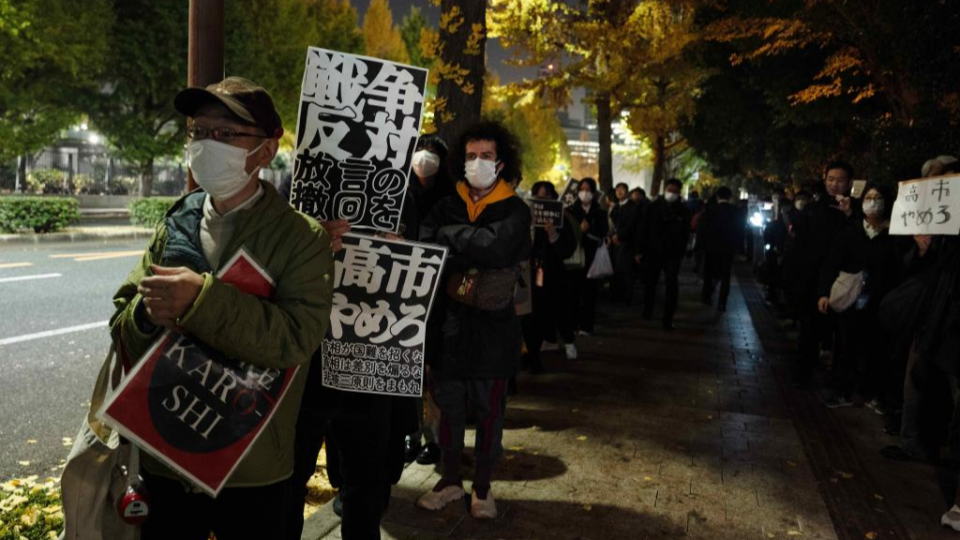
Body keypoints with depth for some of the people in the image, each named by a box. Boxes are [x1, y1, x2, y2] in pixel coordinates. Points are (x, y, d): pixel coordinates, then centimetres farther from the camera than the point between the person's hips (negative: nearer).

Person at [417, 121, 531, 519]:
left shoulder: (515, 211, -4)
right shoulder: (446, 208, 6)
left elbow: (496, 248, -23)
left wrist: (448, 236, -13)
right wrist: (455, 282, -25)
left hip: (492, 328, -2)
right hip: (449, 325, 3)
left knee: (489, 412, 9)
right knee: (449, 407, 13)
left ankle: (482, 488, 28)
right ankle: (450, 481, 32)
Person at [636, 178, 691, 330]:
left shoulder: (683, 210, 0)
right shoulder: (654, 206, -1)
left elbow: (685, 234, 5)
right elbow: (644, 229, 0)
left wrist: (681, 252, 2)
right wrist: (640, 250, -2)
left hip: (672, 254, -1)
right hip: (652, 251, 1)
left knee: (672, 286, -5)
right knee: (649, 283, 11)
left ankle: (668, 319, 1)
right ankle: (647, 310, 31)